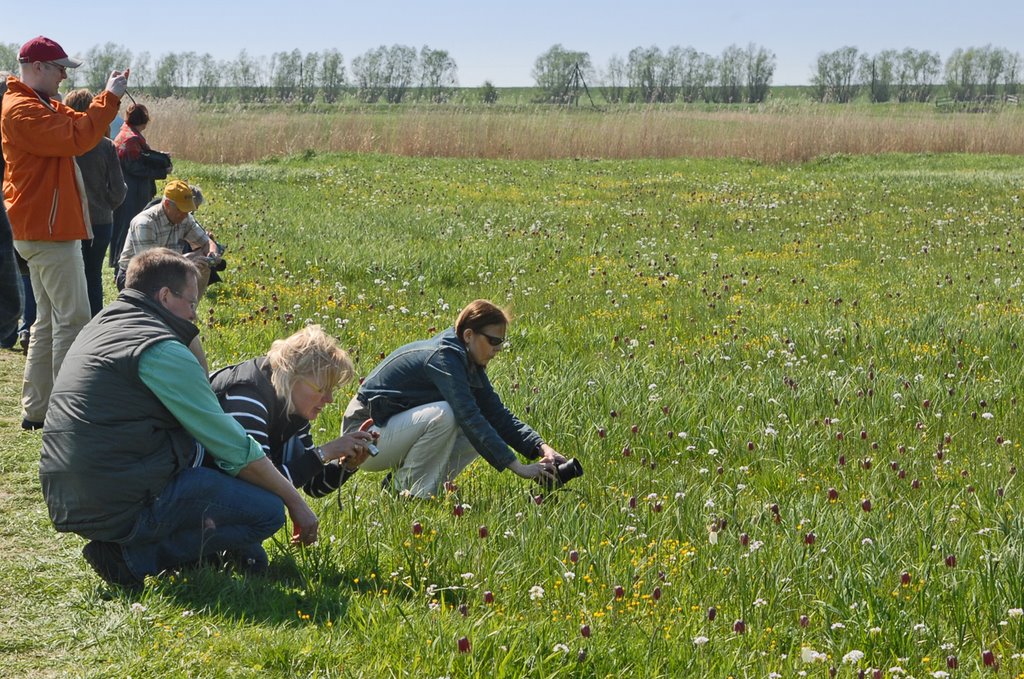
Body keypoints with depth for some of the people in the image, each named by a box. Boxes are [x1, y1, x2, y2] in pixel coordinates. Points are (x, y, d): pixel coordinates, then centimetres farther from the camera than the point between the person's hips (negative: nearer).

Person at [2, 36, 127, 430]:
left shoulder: (39, 105, 18)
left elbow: (79, 127, 15)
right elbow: (76, 138, -24)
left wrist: (110, 98, 2)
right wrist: (110, 98, -17)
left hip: (43, 229, 11)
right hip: (49, 231, -11)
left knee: (49, 320, 13)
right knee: (73, 319, -10)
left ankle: (36, 410, 17)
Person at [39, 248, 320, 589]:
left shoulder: (98, 327, 16)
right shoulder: (162, 352, -13)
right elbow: (234, 449, -10)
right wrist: (295, 500, -1)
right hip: (124, 507, -10)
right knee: (267, 510, -3)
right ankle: (136, 557, -7)